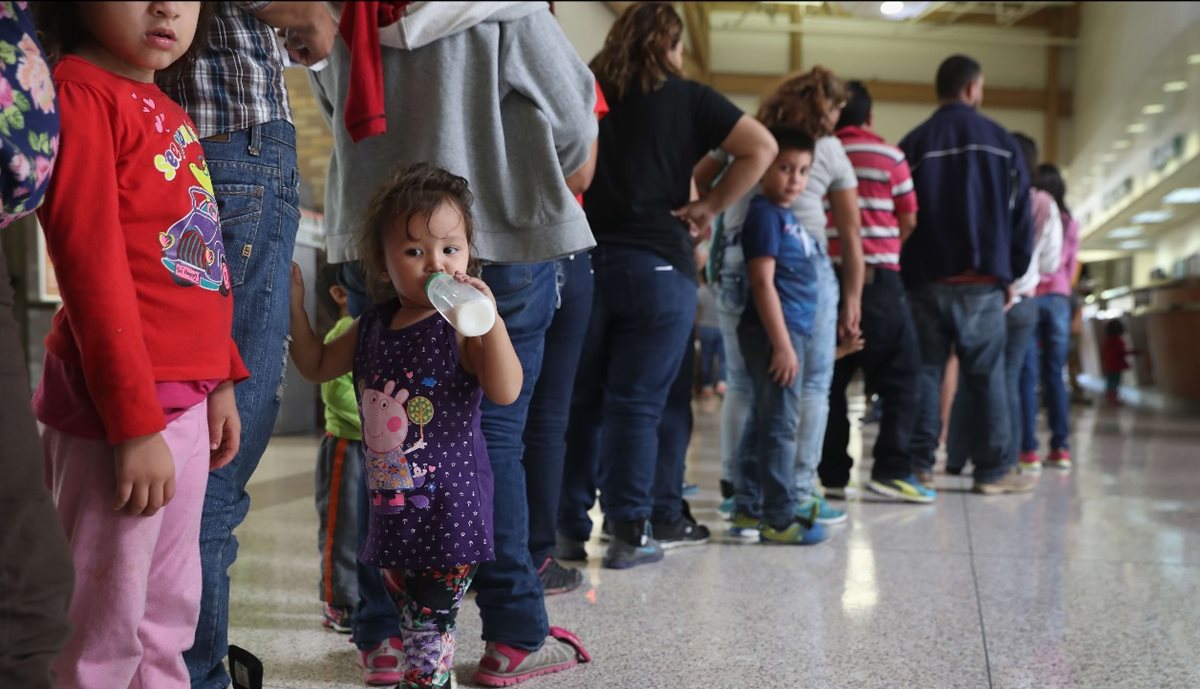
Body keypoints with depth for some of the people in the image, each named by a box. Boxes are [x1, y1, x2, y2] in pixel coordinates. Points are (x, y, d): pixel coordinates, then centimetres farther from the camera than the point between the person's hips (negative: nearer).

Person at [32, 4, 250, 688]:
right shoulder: (80, 91, -11)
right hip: (121, 406, -8)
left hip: (186, 399, 8)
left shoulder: (172, 112, 15)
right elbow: (92, 265, -16)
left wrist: (220, 377, 17)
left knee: (170, 613, 18)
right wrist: (136, 422, -18)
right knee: (106, 628, 2)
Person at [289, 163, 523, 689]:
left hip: (448, 506, -7)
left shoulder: (462, 327, -12)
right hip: (392, 505, 7)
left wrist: (491, 319, -35)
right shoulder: (372, 328, 7)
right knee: (410, 619, 17)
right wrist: (294, 304, 14)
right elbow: (317, 367, 23)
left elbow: (506, 391, -26)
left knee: (428, 625, -4)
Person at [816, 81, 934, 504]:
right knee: (900, 374, 5)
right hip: (878, 276, -3)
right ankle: (892, 469, 0)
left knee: (829, 378, 9)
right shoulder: (888, 156, 0)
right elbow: (909, 220, 4)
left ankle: (831, 474, 11)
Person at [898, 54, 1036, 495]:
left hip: (925, 280, 1)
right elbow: (1020, 213, 3)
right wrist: (1013, 272, 11)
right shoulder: (1000, 141, 3)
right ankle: (994, 470, 7)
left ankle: (918, 465, 5)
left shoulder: (912, 144, 3)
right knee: (987, 377, 4)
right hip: (982, 281, -1)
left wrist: (904, 272, 10)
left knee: (924, 373, 6)